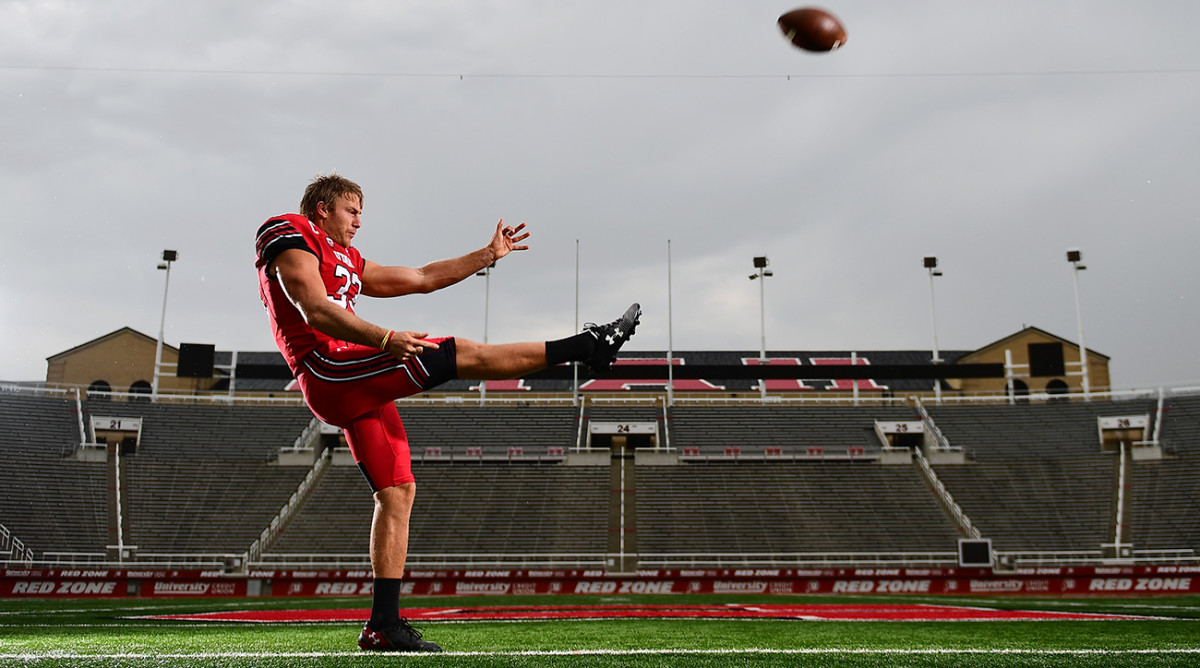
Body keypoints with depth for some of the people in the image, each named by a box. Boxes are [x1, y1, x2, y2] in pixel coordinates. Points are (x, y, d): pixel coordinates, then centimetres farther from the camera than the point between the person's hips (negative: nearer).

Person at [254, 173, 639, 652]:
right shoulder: (292, 239, 3)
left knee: (397, 492, 4)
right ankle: (587, 347, -5)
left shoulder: (348, 261, 29)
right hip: (329, 368, -9)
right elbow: (315, 311, -14)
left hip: (356, 388, 9)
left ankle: (383, 623, 7)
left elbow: (422, 279, 29)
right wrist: (385, 339, -27)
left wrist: (489, 254, 27)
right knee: (461, 354, -10)